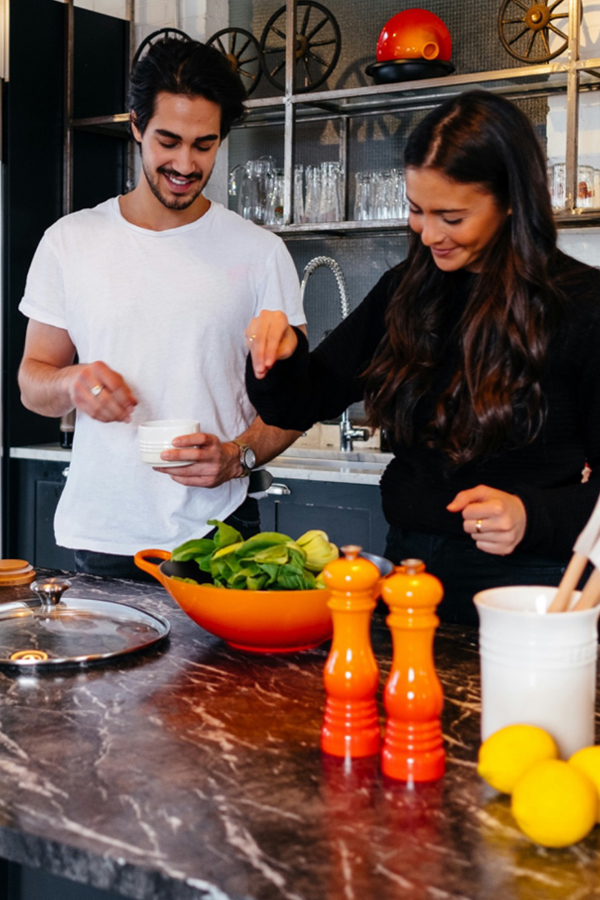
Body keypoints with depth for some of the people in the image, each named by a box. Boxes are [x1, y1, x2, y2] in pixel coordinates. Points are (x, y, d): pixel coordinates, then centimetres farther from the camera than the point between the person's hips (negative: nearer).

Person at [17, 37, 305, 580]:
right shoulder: (70, 241, 5)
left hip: (216, 534, -1)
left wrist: (237, 455, -17)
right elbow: (32, 381, 9)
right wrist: (73, 384, -14)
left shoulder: (260, 253, 1)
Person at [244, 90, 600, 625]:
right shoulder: (406, 294, 6)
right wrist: (279, 355, -12)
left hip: (525, 582, -4)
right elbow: (301, 405, 9)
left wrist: (532, 517, -25)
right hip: (410, 566, 5)